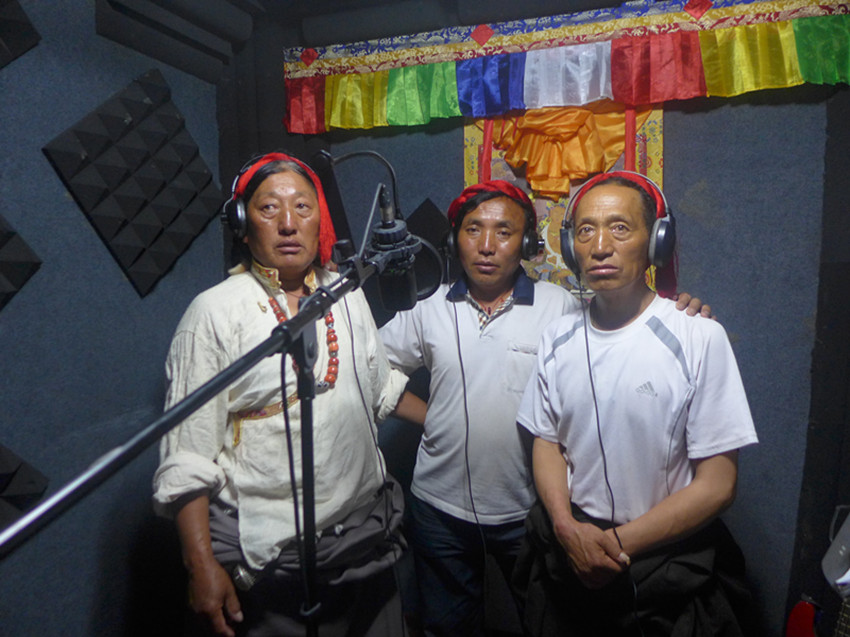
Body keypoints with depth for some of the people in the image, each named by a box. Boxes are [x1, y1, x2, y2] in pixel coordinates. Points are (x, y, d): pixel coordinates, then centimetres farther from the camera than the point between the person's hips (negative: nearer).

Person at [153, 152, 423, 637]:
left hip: (368, 537, 5)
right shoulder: (215, 312, -12)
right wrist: (202, 567, -14)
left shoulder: (347, 295, 3)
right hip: (271, 557, -5)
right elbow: (186, 460, -12)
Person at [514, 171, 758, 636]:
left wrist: (618, 543, -15)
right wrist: (567, 527, -12)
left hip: (666, 566, -3)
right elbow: (547, 442, 4)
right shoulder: (556, 338, -2)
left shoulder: (700, 338, -15)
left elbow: (717, 484, -13)